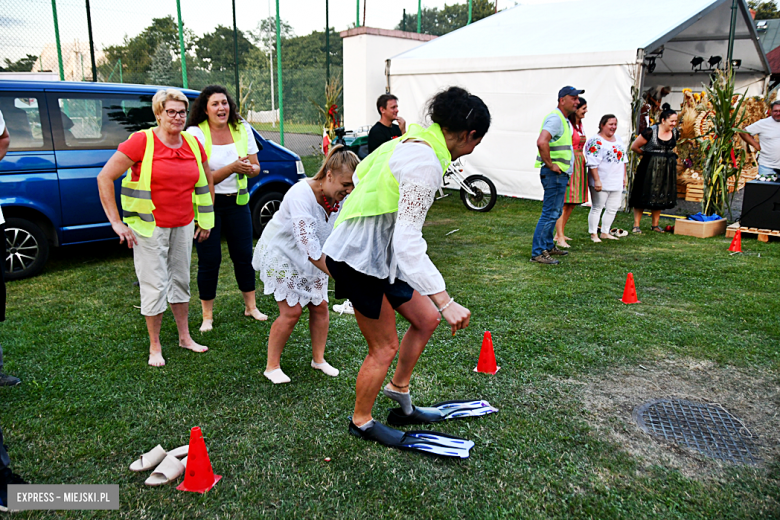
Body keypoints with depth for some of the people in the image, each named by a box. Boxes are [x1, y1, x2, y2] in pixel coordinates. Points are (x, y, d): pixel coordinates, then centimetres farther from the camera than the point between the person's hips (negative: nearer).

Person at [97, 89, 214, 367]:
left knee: (180, 280, 16)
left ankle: (185, 337, 31)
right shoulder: (141, 142, -11)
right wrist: (116, 222, -13)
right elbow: (104, 178, -11)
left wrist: (205, 219, 14)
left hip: (183, 225, 5)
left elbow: (207, 182, 18)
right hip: (150, 227, -5)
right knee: (155, 286, 1)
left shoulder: (193, 144, 4)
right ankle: (154, 347, 17)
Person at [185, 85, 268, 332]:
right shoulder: (196, 133, -10)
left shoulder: (242, 129, 3)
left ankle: (251, 306, 25)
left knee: (244, 255, 9)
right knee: (209, 260, 1)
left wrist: (249, 168, -17)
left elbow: (256, 167, 7)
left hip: (237, 201, 4)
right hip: (207, 203, -4)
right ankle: (207, 316, 15)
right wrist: (232, 168, -26)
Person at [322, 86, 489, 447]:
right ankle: (361, 422, 30)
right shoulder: (425, 162, -26)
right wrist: (445, 301, -33)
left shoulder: (413, 140, 4)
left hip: (380, 254, 10)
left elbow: (361, 172, 17)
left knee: (426, 318, 16)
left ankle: (399, 387, 37)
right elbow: (408, 242, -31)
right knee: (384, 348, 6)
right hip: (360, 259, -10)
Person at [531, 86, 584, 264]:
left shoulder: (564, 120, 19)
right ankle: (538, 253, -7)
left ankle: (548, 245, 29)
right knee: (550, 213, -10)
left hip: (560, 174, 11)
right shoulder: (555, 118, -15)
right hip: (554, 174, -11)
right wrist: (550, 164, -23)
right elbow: (541, 142, -32)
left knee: (555, 212, 18)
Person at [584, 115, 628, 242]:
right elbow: (592, 163, -16)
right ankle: (593, 234, 9)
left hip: (617, 183, 8)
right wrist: (597, 180, -21)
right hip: (602, 183, -8)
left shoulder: (619, 140, 15)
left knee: (613, 209, 9)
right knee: (597, 208, 0)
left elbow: (623, 159, 22)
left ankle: (605, 232, 20)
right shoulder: (596, 141, -10)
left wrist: (624, 176, 17)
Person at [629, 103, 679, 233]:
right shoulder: (651, 131, -13)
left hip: (667, 168, 6)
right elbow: (635, 146, -6)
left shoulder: (675, 133, 5)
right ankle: (636, 225, 3)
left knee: (660, 196, 10)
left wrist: (667, 155, 8)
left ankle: (655, 224, 20)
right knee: (643, 196, -3)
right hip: (649, 168, -6)